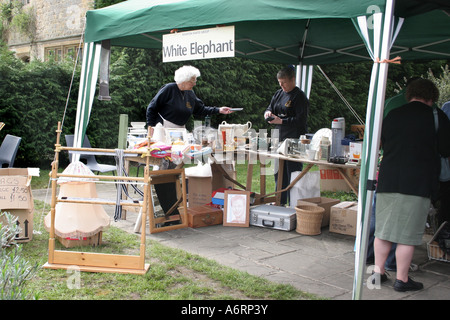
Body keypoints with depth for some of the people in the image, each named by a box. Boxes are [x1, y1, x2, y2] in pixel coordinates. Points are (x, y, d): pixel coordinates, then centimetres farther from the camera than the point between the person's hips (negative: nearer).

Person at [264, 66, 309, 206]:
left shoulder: (300, 96, -9)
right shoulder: (279, 94, 14)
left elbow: (300, 120, -15)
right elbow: (271, 107, 20)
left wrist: (281, 121, -20)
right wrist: (268, 112, -3)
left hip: (294, 140, -8)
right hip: (280, 138, 8)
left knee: (293, 171, -4)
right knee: (279, 171, 14)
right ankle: (280, 201, 26)